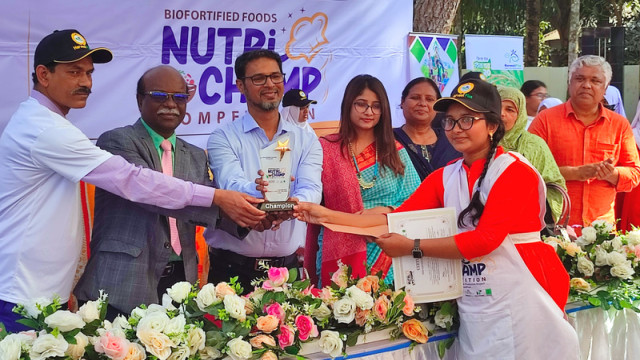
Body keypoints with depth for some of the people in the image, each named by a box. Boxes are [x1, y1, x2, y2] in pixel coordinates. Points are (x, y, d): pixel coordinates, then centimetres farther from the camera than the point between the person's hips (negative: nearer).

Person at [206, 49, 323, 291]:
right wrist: (258, 190, -39)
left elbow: (311, 189, -8)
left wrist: (293, 204, -32)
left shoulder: (306, 140, 8)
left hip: (287, 267, 2)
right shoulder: (223, 138, 1)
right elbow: (232, 186, -16)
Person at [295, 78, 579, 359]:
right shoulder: (444, 178, 7)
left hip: (520, 301, -5)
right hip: (473, 306, 5)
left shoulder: (516, 172, -11)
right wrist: (328, 216, -10)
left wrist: (413, 247, -22)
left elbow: (485, 239, -20)